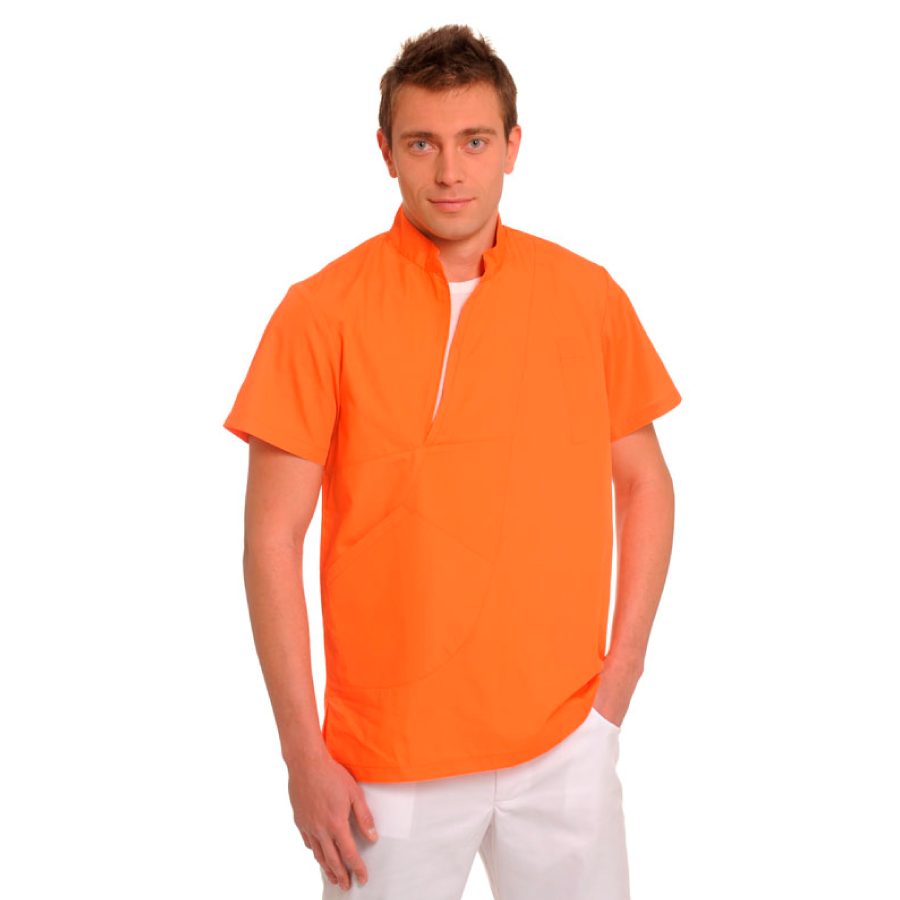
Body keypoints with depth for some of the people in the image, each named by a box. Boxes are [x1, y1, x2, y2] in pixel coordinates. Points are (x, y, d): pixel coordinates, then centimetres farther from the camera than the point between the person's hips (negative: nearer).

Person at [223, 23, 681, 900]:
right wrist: (304, 754, -8)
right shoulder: (322, 312, -8)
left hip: (567, 740, 2)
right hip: (389, 757, -2)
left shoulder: (587, 296, 0)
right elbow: (273, 537, -7)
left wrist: (621, 673, 2)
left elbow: (645, 484, 10)